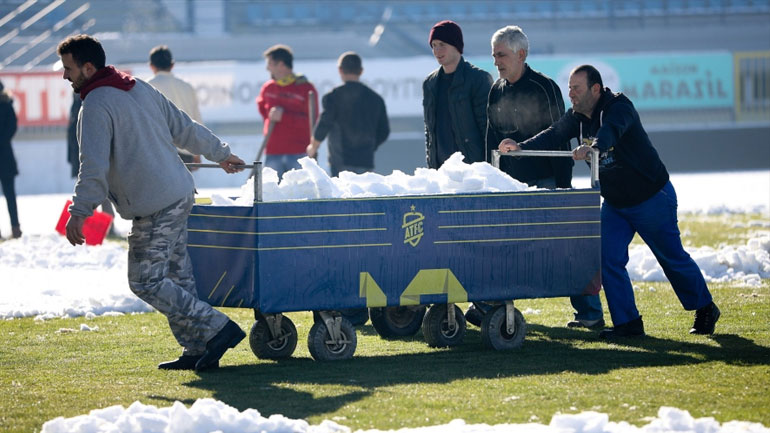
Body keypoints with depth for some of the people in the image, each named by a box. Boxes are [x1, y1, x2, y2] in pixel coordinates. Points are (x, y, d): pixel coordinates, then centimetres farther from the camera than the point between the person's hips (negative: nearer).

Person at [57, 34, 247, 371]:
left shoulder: (97, 106, -12)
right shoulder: (140, 89, 15)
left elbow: (94, 166, -21)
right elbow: (185, 128, 21)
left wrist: (80, 211, -22)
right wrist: (221, 154, 33)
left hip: (154, 210, -9)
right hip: (181, 195, 9)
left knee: (146, 282, -5)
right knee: (177, 277, 13)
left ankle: (217, 329, -8)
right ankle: (197, 350, 14)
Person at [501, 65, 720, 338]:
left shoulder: (619, 107, -23)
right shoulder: (577, 118, 1)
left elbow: (611, 131, -43)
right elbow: (553, 135, -3)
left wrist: (592, 146, -63)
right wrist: (520, 147, -19)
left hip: (651, 198, -7)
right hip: (614, 203, 7)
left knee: (672, 258, 6)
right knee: (608, 259, -8)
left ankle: (705, 309, 26)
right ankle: (628, 323, -3)